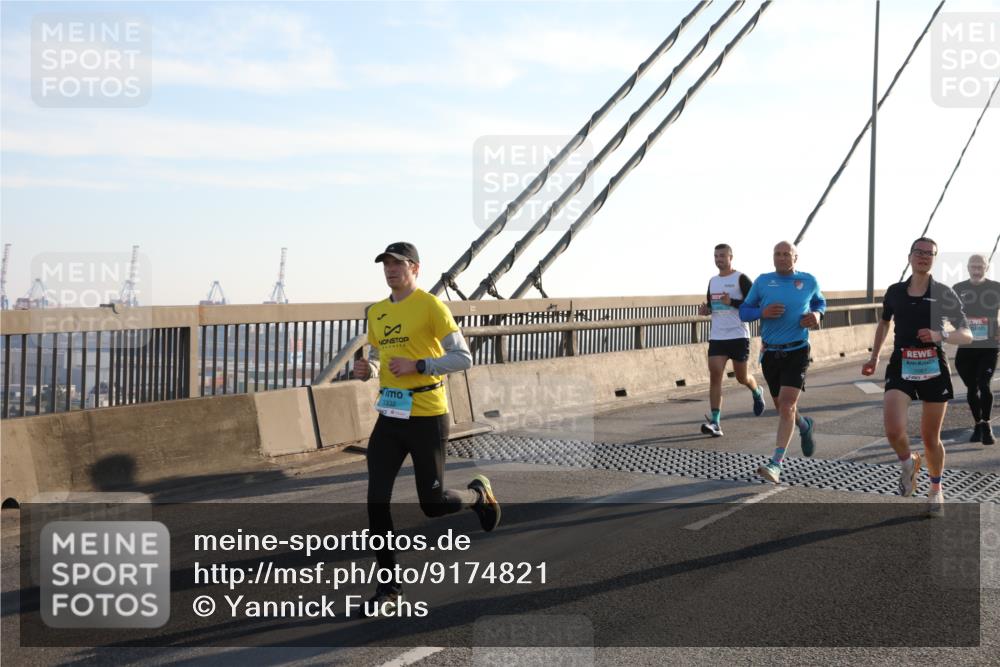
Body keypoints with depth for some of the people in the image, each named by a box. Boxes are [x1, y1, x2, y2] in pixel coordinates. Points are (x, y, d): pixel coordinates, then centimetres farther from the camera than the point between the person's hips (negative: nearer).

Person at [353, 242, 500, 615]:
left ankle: (479, 493, 35)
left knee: (432, 504, 1)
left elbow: (463, 358, -12)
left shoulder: (431, 306, -9)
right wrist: (365, 370, 0)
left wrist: (417, 365, -21)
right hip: (389, 417, 6)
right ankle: (389, 587, 7)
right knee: (377, 501, -4)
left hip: (427, 418, -6)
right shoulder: (376, 312, 12)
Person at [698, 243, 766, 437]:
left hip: (738, 336, -4)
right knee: (715, 375, -10)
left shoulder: (741, 279, -6)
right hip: (717, 337, 4)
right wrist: (705, 310, 2)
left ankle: (757, 393, 44)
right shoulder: (713, 281, 13)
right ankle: (715, 423, -14)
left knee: (741, 377, 8)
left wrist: (732, 302, -22)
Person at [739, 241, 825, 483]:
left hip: (797, 352, -3)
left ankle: (776, 464, -17)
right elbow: (744, 311, 5)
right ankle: (805, 425, 49)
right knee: (782, 407, 15)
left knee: (786, 406, -16)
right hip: (770, 353, 3)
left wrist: (817, 314, -2)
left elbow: (820, 301, 21)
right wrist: (762, 312, -15)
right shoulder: (763, 281, 1)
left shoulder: (809, 281, 2)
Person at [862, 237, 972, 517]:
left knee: (931, 438, 7)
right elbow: (883, 324, 23)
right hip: (901, 368, 1)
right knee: (894, 431, -20)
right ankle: (908, 462, 15)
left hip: (934, 370, -1)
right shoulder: (894, 292, 4)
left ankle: (936, 491, 32)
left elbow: (967, 335, -3)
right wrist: (874, 357, 20)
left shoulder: (944, 294, -2)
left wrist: (940, 335, -22)